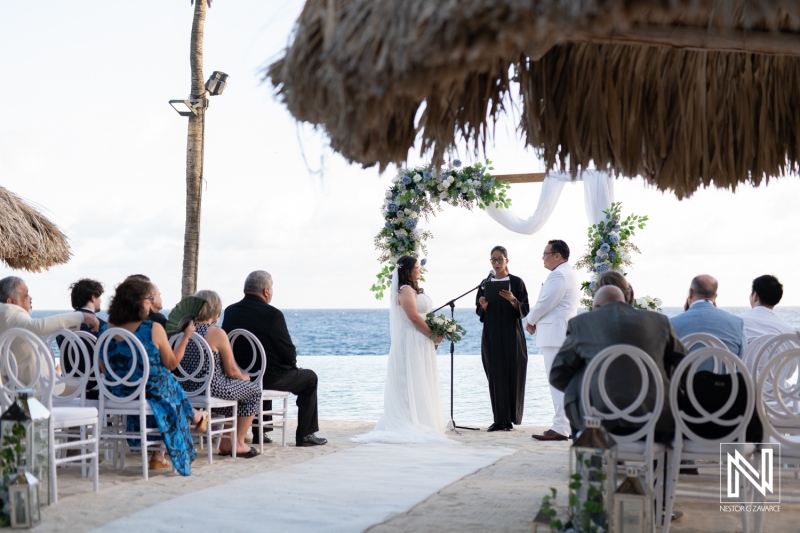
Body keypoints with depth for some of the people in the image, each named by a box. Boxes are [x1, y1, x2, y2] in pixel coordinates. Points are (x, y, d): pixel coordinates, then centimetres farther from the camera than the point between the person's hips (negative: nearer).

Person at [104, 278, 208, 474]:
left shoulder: (110, 329, -6)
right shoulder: (153, 329, -19)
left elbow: (106, 368, 8)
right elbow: (171, 364, -9)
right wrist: (187, 335, 1)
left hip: (118, 396, 5)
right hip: (150, 395, -5)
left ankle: (157, 456, 36)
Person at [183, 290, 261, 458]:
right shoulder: (217, 333, -14)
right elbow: (231, 370, -9)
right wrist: (244, 377, 14)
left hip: (187, 389, 8)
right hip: (211, 390, -8)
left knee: (236, 386, 32)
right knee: (254, 389, 16)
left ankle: (226, 442, 34)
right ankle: (238, 444, 17)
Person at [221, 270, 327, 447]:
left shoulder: (229, 311, -1)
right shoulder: (272, 315, -19)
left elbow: (227, 346, 10)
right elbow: (289, 353, -16)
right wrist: (293, 359, 11)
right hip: (269, 378, -7)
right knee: (310, 378, 17)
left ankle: (259, 432, 38)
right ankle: (305, 435, 16)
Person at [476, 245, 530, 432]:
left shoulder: (516, 282, 2)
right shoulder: (485, 283, 11)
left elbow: (524, 310, -2)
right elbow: (479, 311, 10)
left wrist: (513, 300, -21)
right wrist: (483, 306, -12)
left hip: (511, 336, -3)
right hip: (491, 336, 3)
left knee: (512, 375, -4)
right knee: (495, 377, 0)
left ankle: (510, 419, 2)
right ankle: (499, 419, 2)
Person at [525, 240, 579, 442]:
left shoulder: (559, 275, -13)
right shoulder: (567, 273, 21)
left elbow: (545, 303, -18)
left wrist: (530, 321, -1)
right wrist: (535, 320, 7)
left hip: (555, 334, -11)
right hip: (562, 334, 11)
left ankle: (560, 428, -13)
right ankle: (565, 425, 14)